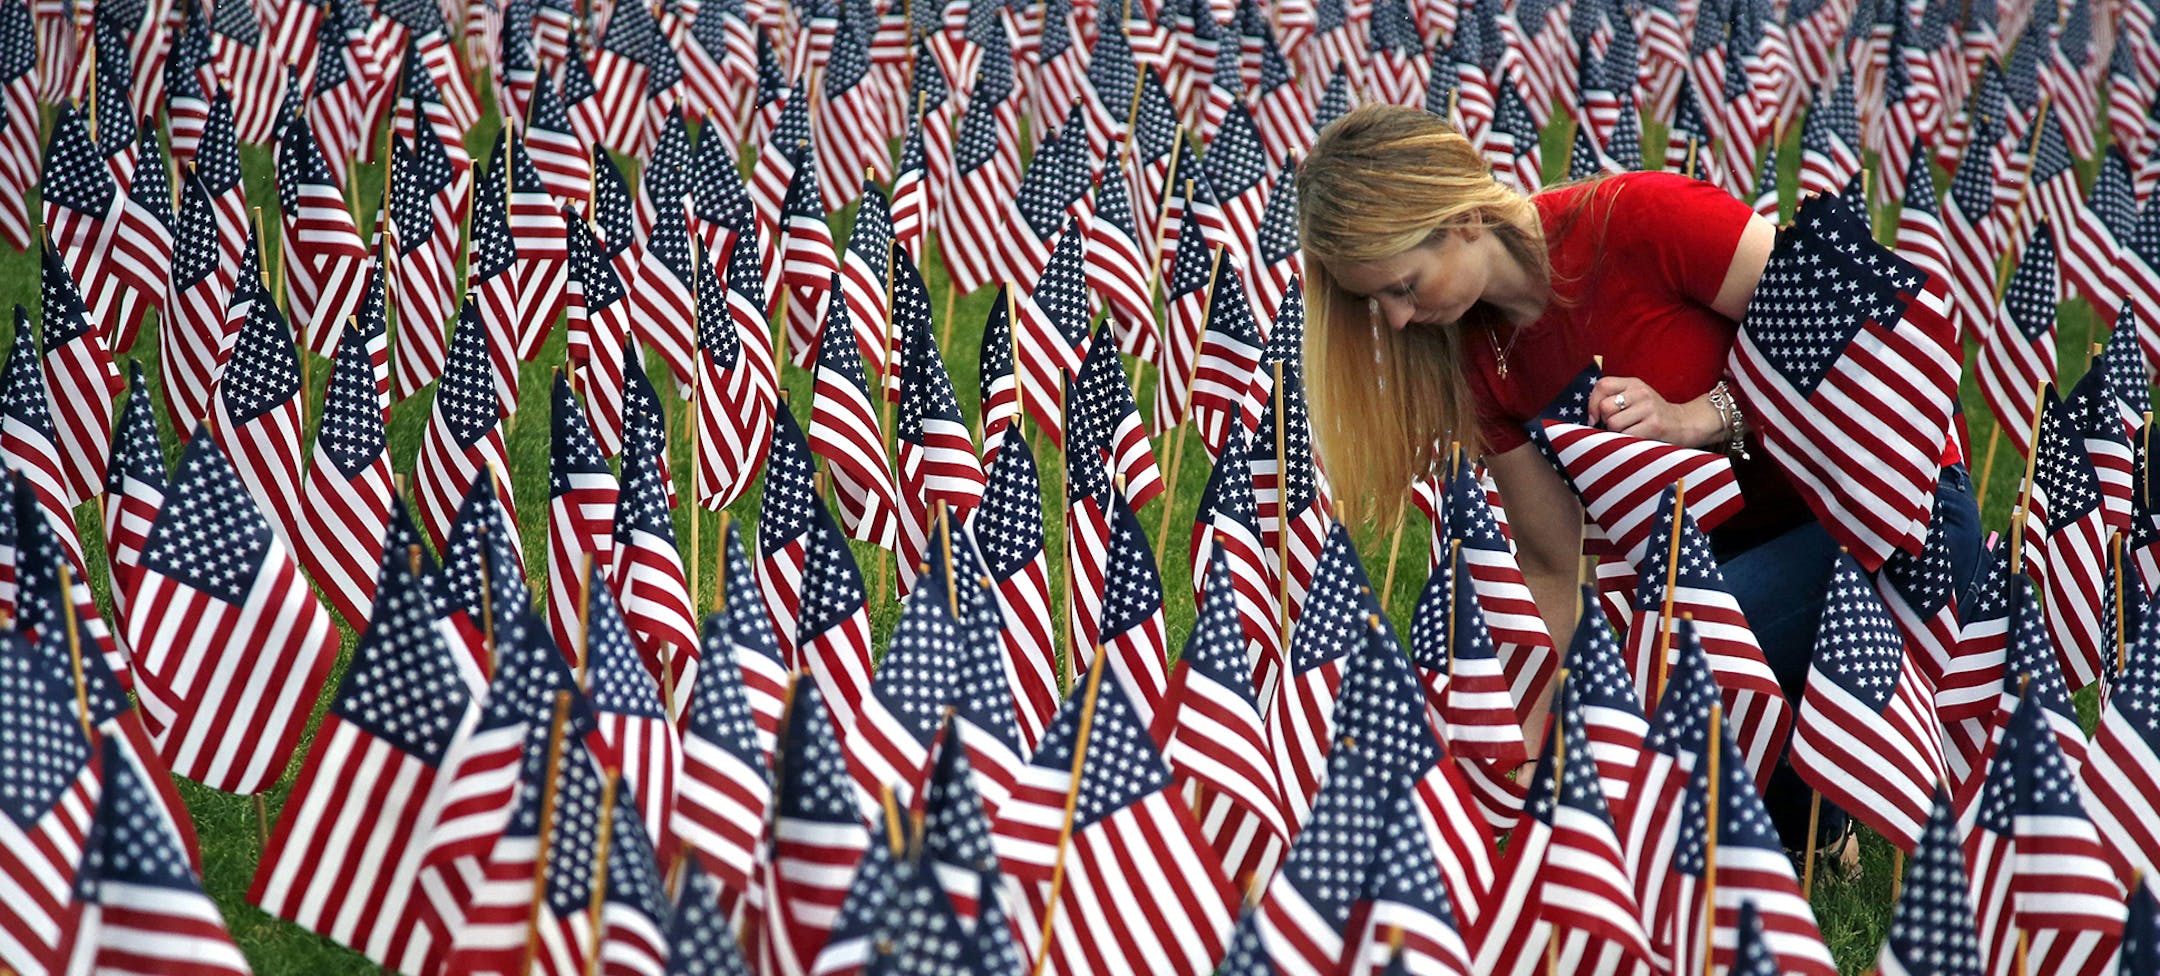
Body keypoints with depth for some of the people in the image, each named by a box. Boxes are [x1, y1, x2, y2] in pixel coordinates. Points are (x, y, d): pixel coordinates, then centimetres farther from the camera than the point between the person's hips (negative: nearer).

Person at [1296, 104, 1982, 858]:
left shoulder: (1639, 222, -26)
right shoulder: (1477, 357, -7)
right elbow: (1551, 566, -2)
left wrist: (1701, 418, -28)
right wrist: (1525, 745, -7)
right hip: (1740, 540, 7)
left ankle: (1819, 827, -2)